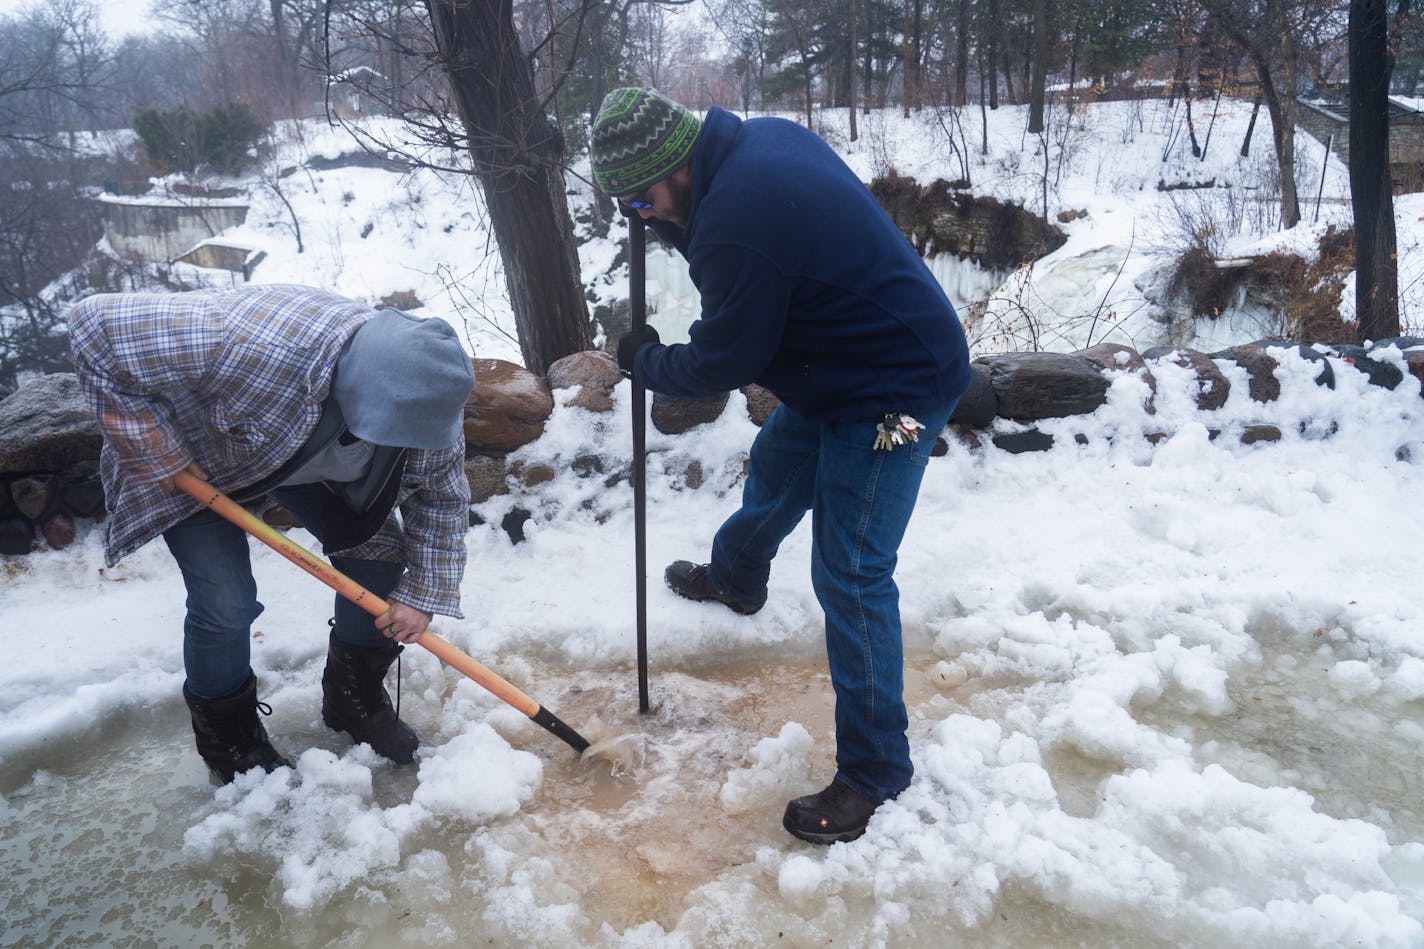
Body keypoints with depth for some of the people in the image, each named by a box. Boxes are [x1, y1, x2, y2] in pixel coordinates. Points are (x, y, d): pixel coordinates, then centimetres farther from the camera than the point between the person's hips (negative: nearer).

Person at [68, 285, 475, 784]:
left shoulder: (423, 396, -28)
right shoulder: (254, 346, -47)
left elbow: (442, 494, -11)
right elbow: (96, 325, -37)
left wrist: (422, 594, -13)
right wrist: (156, 456, -30)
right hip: (197, 461, -4)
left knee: (378, 554, -4)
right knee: (226, 602, -13)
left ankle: (354, 700, 18)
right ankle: (226, 735, 15)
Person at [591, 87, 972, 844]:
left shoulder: (736, 224, -30)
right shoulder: (764, 137, -1)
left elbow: (722, 364, -17)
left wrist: (643, 361, 0)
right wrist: (664, 215, -1)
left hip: (892, 392, -11)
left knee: (850, 575, -8)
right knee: (776, 468, 29)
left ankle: (873, 770, 4)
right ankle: (735, 577, 58)